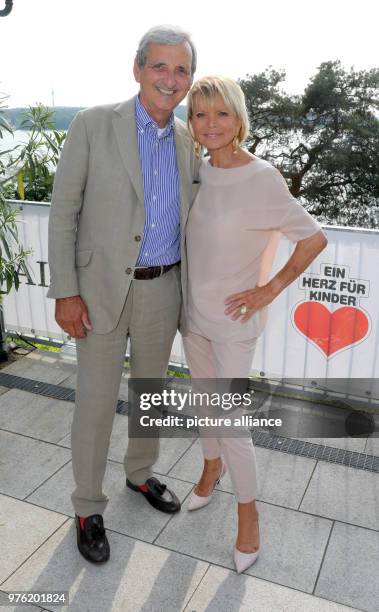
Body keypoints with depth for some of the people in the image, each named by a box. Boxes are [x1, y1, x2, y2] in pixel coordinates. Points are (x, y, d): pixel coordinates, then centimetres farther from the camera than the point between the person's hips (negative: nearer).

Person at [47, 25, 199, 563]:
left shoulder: (188, 140, 5)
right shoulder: (93, 126, -9)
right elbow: (63, 212, -8)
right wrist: (65, 292, -12)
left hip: (163, 290, 5)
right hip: (103, 289, -4)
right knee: (96, 402, 6)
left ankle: (140, 473, 43)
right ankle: (88, 507, 27)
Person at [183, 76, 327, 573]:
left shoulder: (263, 178, -18)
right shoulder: (198, 171, 0)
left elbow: (314, 238, -12)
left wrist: (271, 288, -12)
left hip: (234, 321, -6)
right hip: (193, 312, 6)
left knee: (231, 421, 2)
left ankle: (248, 512, 25)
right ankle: (212, 466, 48)